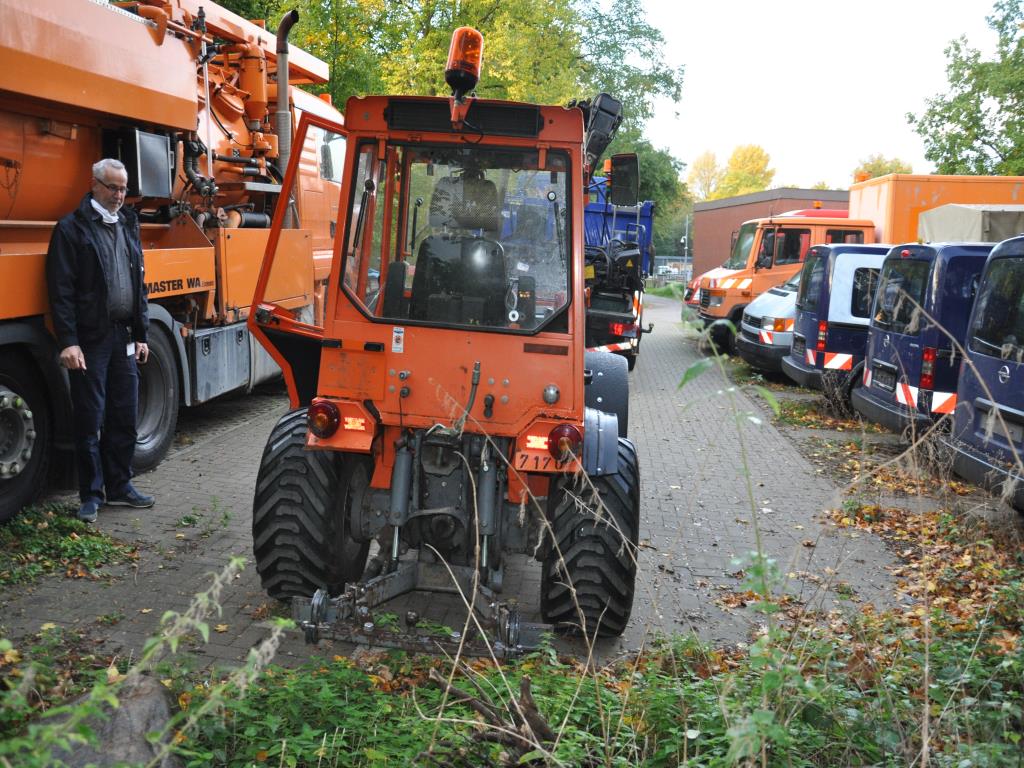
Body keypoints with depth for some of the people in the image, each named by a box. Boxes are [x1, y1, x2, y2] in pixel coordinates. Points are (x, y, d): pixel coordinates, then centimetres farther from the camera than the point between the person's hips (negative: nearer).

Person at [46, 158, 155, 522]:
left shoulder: (128, 226, 15)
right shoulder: (72, 228, -6)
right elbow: (61, 291, -11)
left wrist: (140, 335, 15)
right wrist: (68, 341, -17)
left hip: (123, 337, 6)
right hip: (89, 339, -6)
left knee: (125, 416, 10)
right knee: (90, 420, 1)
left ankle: (119, 487, 23)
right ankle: (91, 495, 12)